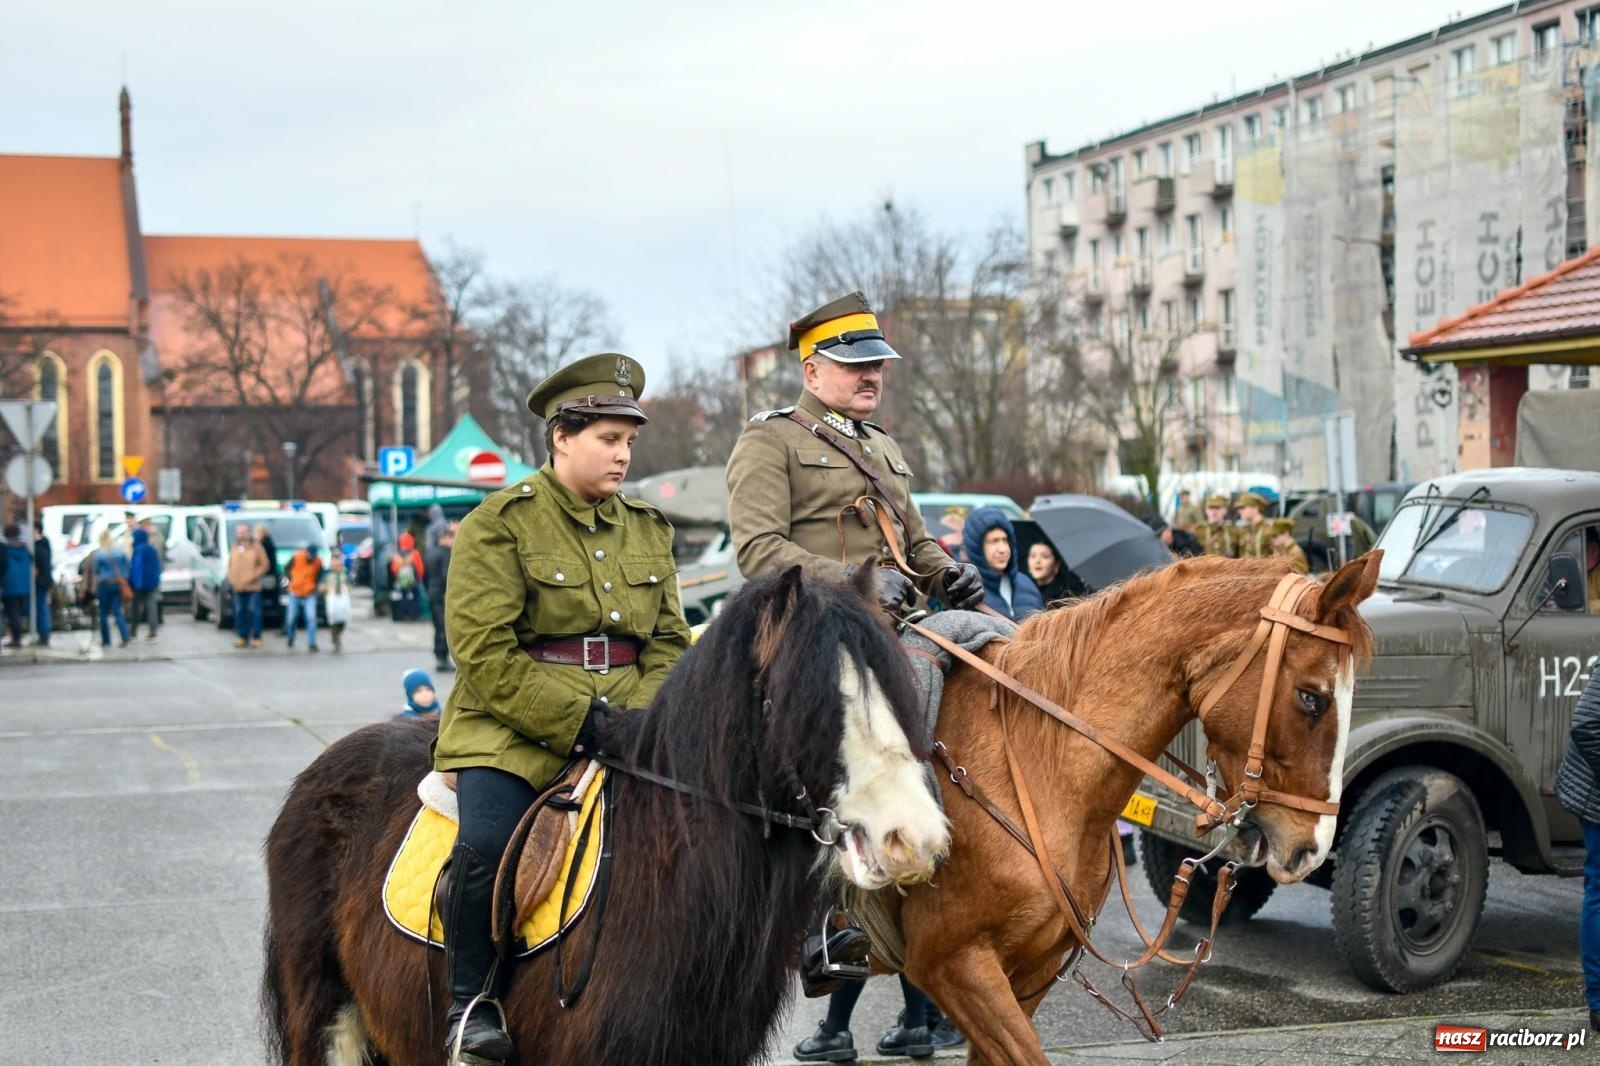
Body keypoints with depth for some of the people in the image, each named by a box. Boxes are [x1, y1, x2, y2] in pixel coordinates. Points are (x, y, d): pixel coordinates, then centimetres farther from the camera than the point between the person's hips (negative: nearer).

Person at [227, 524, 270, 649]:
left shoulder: (256, 548, 1)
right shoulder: (235, 548, 16)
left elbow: (265, 565, -3)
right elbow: (230, 565, 19)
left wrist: (254, 577, -12)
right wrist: (231, 579, 4)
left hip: (253, 587, -4)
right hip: (238, 587, 4)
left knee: (254, 611, -5)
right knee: (239, 613, 4)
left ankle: (256, 637, 1)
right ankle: (243, 636, 12)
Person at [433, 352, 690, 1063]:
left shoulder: (647, 530, 15)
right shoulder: (499, 524, -3)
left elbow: (669, 642, 13)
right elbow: (485, 654, -12)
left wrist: (642, 717, -7)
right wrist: (578, 721, -18)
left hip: (627, 729, 5)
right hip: (512, 731, -5)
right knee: (487, 846, -29)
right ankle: (468, 1002, -6)